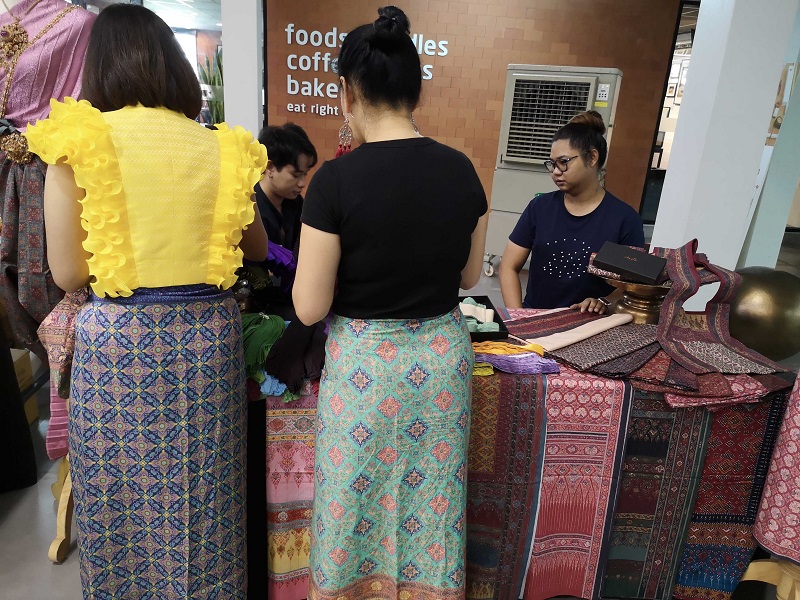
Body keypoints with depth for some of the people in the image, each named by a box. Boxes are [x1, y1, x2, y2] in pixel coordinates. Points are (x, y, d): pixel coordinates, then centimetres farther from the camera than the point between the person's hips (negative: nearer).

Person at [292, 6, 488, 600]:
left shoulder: (336, 180, -18)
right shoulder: (461, 169, -4)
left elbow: (309, 308, -13)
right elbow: (469, 275, 7)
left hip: (365, 365, -4)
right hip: (442, 357, 5)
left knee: (358, 504, 18)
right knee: (431, 502, 22)